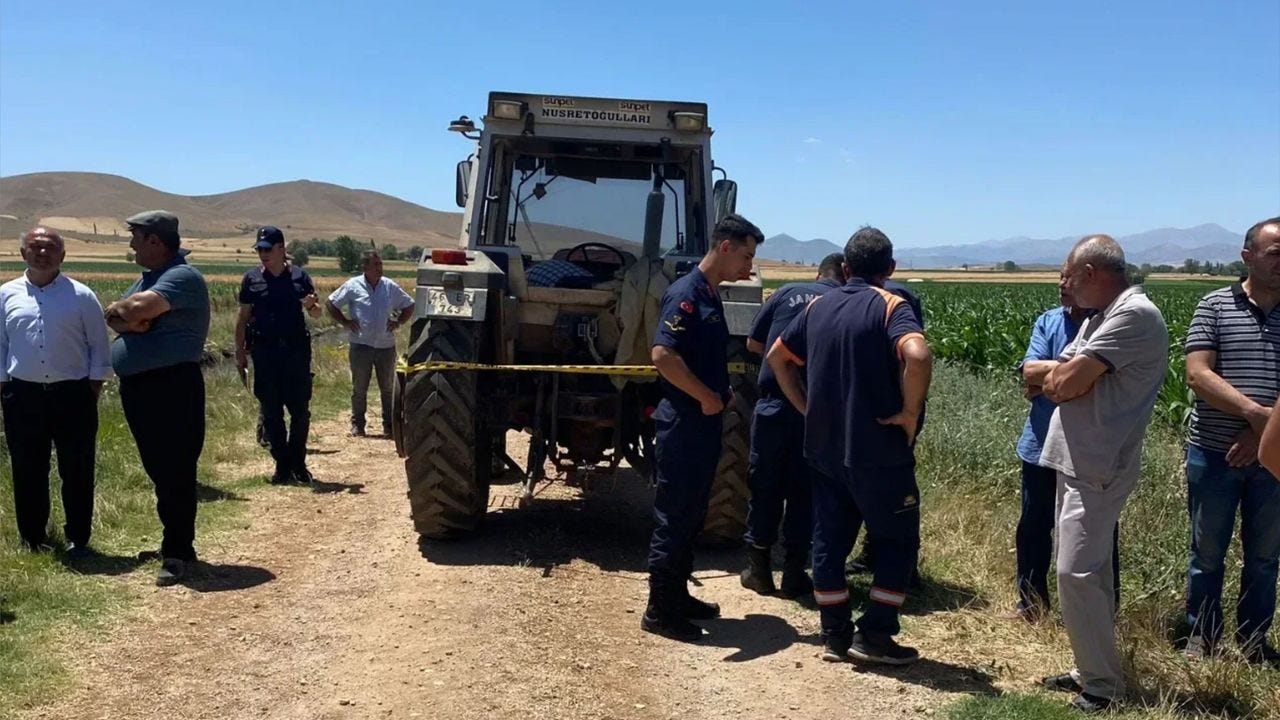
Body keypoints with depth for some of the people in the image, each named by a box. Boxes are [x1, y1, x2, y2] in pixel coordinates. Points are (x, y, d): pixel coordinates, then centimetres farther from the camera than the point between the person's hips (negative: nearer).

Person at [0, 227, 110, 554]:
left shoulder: (81, 296, 0)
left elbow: (99, 346, 3)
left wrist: (93, 389, -1)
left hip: (73, 395, -2)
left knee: (77, 471, 4)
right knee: (27, 470, 9)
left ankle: (78, 539, 16)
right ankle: (32, 538, 22)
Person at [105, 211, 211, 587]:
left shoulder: (183, 277, -13)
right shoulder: (148, 277, 18)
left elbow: (138, 308, -26)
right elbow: (112, 316, 10)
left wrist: (121, 310, -4)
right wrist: (131, 318, -11)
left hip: (172, 386, -10)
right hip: (137, 386, 10)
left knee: (175, 472, -6)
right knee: (158, 470, 14)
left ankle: (177, 552, -1)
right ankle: (176, 541, 25)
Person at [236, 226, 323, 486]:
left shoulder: (299, 276, 4)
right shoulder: (251, 279, 5)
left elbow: (316, 314, 9)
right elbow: (243, 317, 9)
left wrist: (312, 306, -14)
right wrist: (240, 351, 5)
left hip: (297, 350, 0)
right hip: (265, 352, 1)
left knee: (300, 410, 1)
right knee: (270, 411, 3)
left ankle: (298, 463, 15)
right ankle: (282, 465, 12)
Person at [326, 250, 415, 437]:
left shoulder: (390, 287, 5)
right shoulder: (353, 286, -2)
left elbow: (409, 306, 17)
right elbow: (331, 303, 6)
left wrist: (399, 322, 4)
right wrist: (345, 322, -1)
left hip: (386, 345, 2)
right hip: (361, 345, -2)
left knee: (388, 387, 7)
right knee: (359, 388, 5)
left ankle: (389, 425, 15)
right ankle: (357, 425, 15)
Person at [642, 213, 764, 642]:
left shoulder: (711, 296, 13)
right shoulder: (686, 293, -16)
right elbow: (663, 355, -27)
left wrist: (721, 393, 9)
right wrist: (706, 397, -18)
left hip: (704, 422, 10)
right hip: (683, 424, -10)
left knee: (693, 515, 16)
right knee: (674, 517, -2)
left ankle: (678, 596, 28)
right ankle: (660, 612, 7)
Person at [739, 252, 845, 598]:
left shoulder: (787, 293, 5)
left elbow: (753, 343, 10)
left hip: (774, 404, 1)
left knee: (765, 486, 12)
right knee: (805, 491, 11)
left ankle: (759, 569, 19)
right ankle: (794, 572, 15)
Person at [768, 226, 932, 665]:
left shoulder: (818, 307, 8)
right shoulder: (890, 307, -10)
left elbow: (778, 356, 17)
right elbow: (918, 356, -29)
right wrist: (910, 412, -17)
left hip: (823, 447, 5)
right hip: (879, 451, -5)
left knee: (829, 540, 13)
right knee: (898, 540, 9)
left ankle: (834, 636, 19)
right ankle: (873, 636, 8)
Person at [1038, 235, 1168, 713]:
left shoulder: (1134, 315, -17)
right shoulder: (1101, 316, 16)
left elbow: (1065, 382, -21)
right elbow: (1056, 382, 13)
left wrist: (1065, 374, -1)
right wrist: (1072, 374, -6)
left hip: (1096, 468, -10)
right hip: (1078, 462, 10)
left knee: (1077, 573, -10)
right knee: (1087, 570, 14)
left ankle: (1103, 686, 1)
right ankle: (1092, 670, 24)